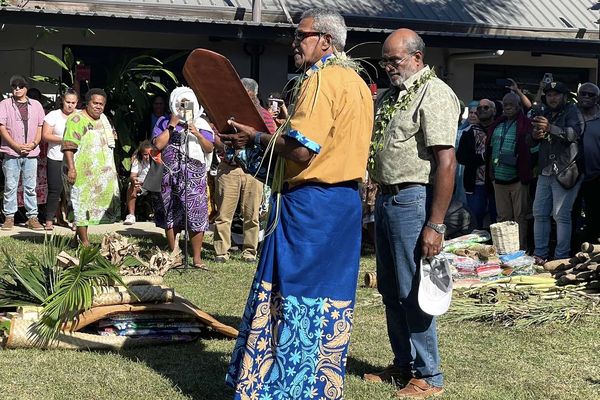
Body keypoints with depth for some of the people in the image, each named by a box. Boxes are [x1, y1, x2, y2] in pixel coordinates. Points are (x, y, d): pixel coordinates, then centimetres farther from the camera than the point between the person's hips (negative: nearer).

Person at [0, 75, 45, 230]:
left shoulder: (36, 105, 12)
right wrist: (17, 146, -11)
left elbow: (40, 128, 11)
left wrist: (33, 144, -6)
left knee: (30, 187, 3)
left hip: (31, 153, 2)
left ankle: (32, 217, 7)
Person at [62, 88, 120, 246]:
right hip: (83, 172, -8)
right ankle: (84, 242, 1)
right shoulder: (77, 119, -10)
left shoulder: (103, 118, 17)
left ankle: (79, 234, 21)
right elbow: (68, 146, -17)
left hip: (102, 172, 8)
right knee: (83, 204, -3)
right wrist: (71, 168, -25)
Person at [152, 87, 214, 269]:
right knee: (170, 216, 6)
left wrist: (197, 134, -12)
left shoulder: (200, 124, 11)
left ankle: (197, 258, -2)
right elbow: (158, 144, -4)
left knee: (197, 217, -7)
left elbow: (209, 148, 2)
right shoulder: (164, 122, 10)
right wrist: (172, 126, -6)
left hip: (195, 177, -1)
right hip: (170, 177, 1)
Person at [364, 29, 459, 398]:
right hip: (386, 198, 9)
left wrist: (436, 225, -23)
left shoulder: (434, 94, -13)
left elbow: (446, 161, -20)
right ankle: (404, 365, 27)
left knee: (413, 293, -4)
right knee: (391, 290, 15)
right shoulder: (390, 97, 16)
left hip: (413, 200, -9)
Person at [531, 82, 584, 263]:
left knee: (561, 216, -10)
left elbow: (575, 132, -21)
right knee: (539, 214, 7)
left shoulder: (571, 111, -1)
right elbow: (532, 143, 22)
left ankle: (562, 259, -7)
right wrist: (534, 135, -3)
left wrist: (550, 128, -36)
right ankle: (540, 255, 15)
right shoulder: (545, 114, 20)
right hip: (545, 172, 7)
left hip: (565, 172, -7)